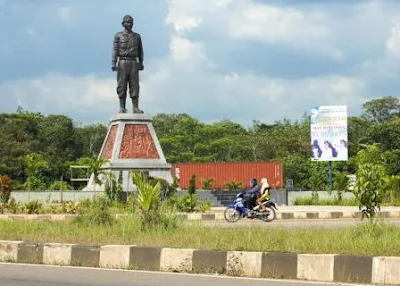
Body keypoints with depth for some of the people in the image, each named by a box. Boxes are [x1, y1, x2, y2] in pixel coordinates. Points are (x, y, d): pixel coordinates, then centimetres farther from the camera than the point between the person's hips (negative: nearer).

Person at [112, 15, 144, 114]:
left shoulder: (137, 36, 14)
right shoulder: (118, 36, 6)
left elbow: (140, 51, 14)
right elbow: (115, 50, -1)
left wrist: (141, 64, 5)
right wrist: (113, 64, -10)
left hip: (133, 63, 2)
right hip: (122, 63, -2)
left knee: (134, 85, -5)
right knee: (122, 86, -4)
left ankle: (136, 108, -6)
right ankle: (122, 108, -3)